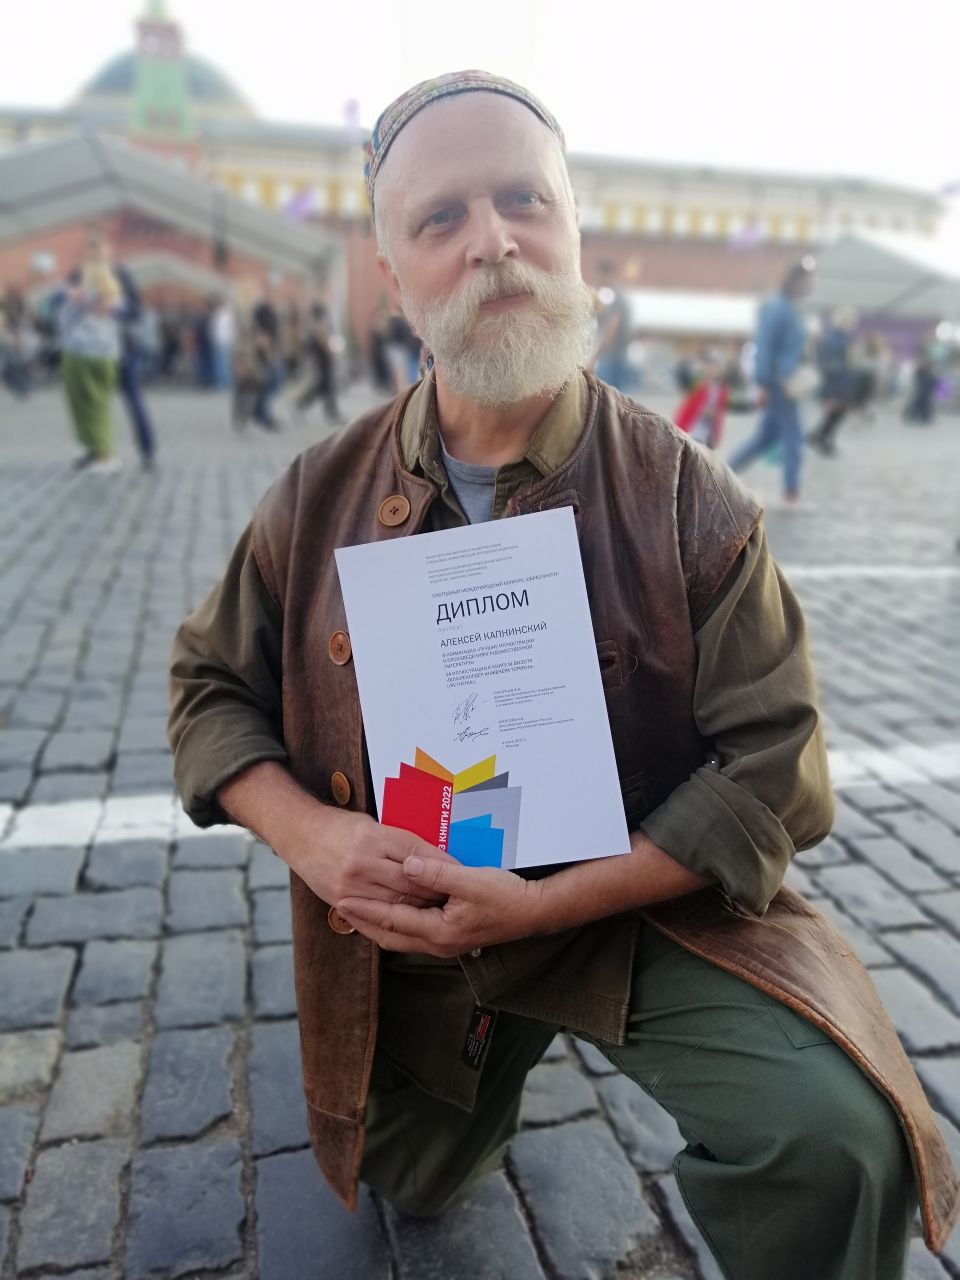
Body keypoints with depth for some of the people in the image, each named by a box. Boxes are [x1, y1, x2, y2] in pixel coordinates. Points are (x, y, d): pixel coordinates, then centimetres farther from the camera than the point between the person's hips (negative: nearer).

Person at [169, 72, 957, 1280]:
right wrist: (315, 837, -20)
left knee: (839, 1138, -28)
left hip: (635, 907, -2)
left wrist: (542, 906, -26)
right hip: (404, 931, 3)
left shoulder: (689, 499, -18)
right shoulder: (322, 496, -10)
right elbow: (211, 688, 0)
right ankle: (497, 1048, 58)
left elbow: (772, 769, -18)